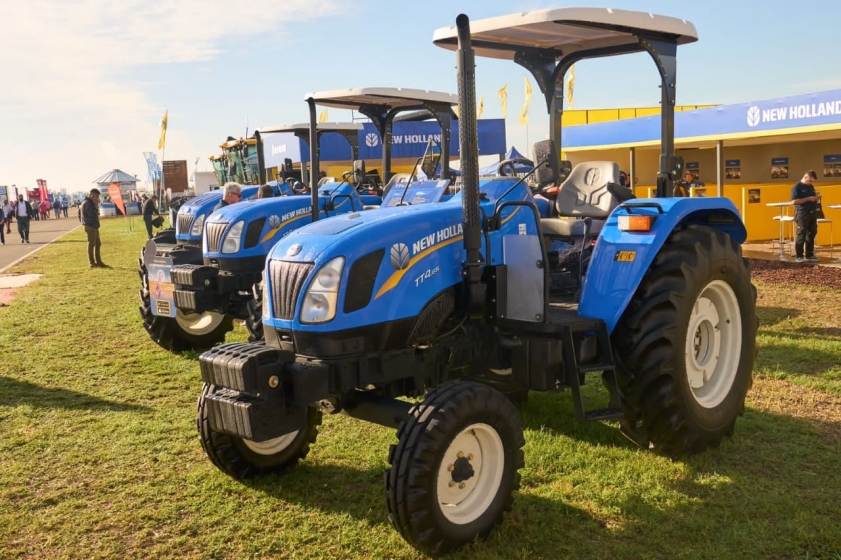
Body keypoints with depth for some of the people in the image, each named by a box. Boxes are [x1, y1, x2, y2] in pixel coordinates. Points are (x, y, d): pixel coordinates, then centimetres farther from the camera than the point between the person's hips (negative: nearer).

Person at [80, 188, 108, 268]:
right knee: (91, 244, -6)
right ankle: (92, 263, -1)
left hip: (94, 226, 11)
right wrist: (96, 206, -15)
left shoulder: (89, 202, 17)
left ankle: (98, 262, 19)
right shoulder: (87, 203, -14)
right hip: (90, 226, -11)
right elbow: (92, 214, -23)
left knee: (98, 244, 13)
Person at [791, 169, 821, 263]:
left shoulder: (811, 187, 16)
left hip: (812, 213, 8)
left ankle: (810, 255, 15)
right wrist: (808, 199, -19)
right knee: (801, 235, -4)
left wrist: (816, 199, 3)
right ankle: (799, 256, 2)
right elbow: (794, 201, -17)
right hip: (802, 214, -8)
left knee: (811, 235, 9)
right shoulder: (797, 187, -8)